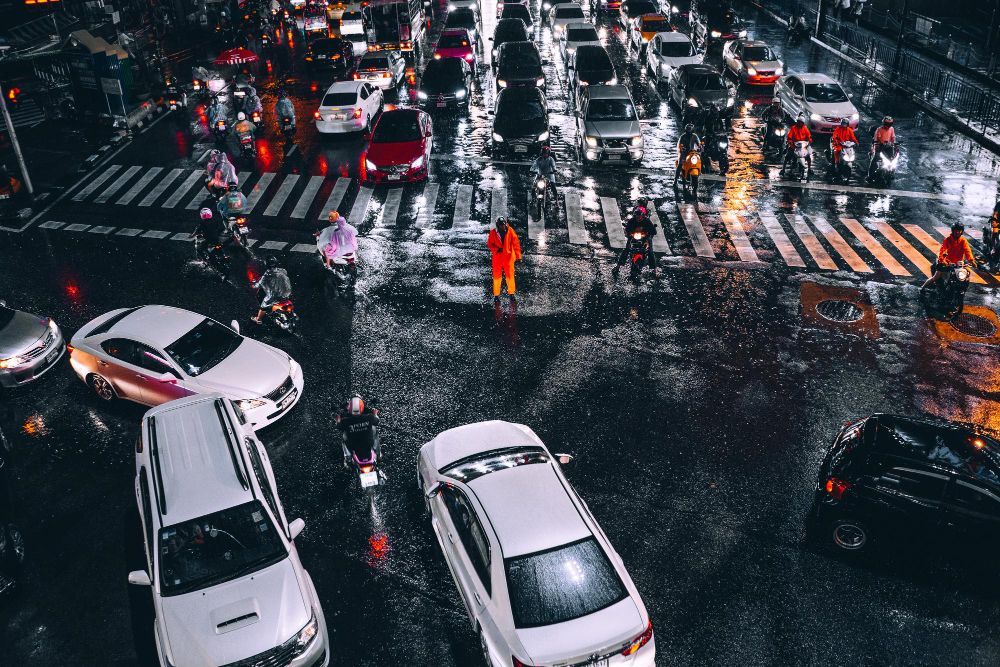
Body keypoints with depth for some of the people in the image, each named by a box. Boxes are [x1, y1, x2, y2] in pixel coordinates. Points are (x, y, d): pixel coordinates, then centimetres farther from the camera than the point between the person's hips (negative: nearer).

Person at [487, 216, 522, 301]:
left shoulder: (510, 231, -5)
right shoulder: (493, 233, -3)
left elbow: (516, 243, -6)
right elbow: (489, 244, 2)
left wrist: (518, 256, -11)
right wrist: (496, 249, -16)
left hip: (508, 257, 0)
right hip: (497, 257, 0)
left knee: (510, 275, 4)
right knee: (497, 276, 5)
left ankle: (511, 293, 19)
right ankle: (496, 295, 15)